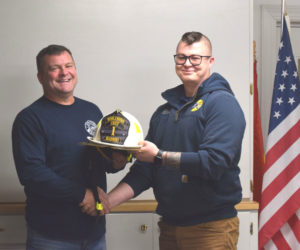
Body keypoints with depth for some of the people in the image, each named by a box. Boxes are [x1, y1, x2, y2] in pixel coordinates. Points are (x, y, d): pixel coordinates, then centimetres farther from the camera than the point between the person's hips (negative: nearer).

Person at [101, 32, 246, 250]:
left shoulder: (222, 103, -9)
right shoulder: (165, 111, 12)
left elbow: (215, 161, -22)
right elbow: (144, 170, 9)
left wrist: (160, 156, -21)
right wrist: (110, 200, -4)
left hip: (211, 229, -6)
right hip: (169, 224, 6)